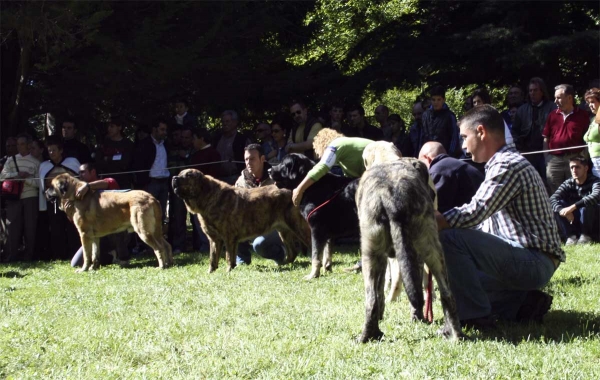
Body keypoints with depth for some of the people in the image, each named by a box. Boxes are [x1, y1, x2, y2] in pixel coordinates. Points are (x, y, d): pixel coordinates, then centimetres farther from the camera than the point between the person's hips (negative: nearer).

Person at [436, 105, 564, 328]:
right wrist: (434, 220, 11)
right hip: (534, 265, 11)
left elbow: (473, 215, -23)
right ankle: (522, 303, 11)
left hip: (533, 263, -11)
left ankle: (476, 315, -15)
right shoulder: (504, 164, 18)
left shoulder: (508, 166, -15)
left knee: (449, 238, -22)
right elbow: (482, 218, 18)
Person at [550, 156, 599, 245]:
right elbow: (552, 199, -17)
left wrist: (573, 207, -45)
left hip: (592, 222, -3)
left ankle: (585, 235, -16)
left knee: (586, 203, -32)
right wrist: (562, 210, -39)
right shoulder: (568, 184, -3)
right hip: (572, 221, 3)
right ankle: (571, 235, -16)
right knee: (557, 205, -17)